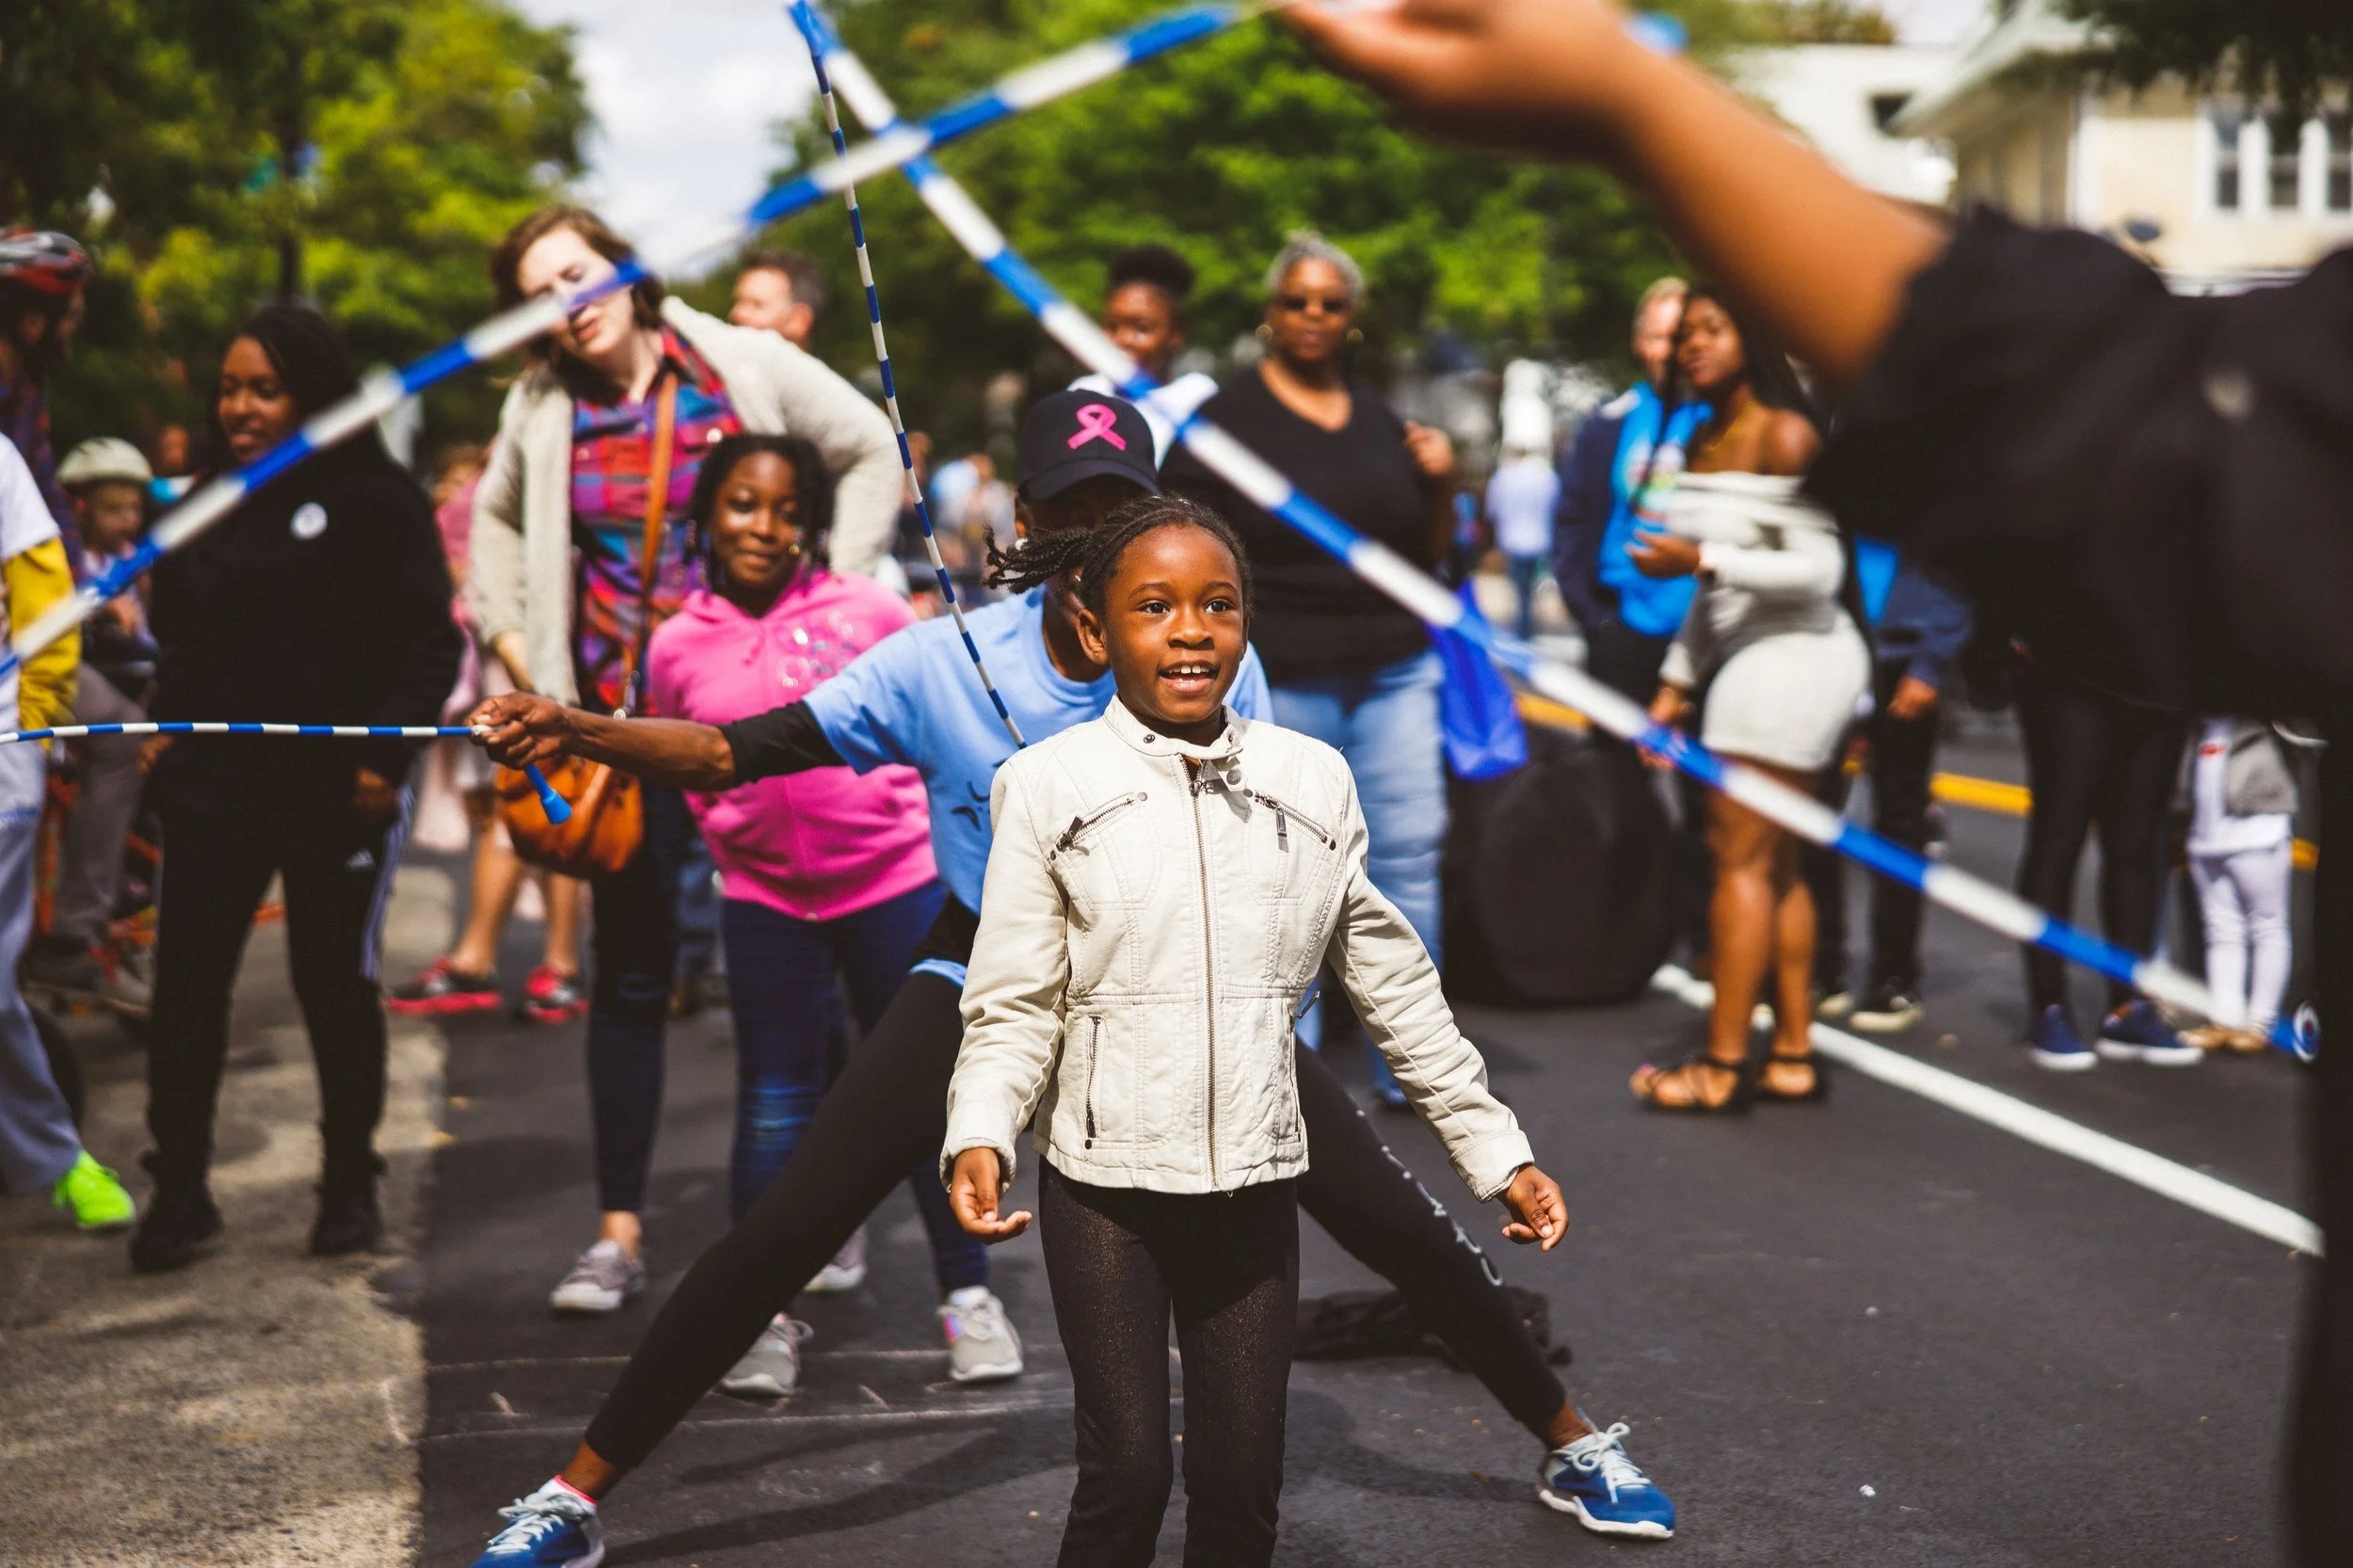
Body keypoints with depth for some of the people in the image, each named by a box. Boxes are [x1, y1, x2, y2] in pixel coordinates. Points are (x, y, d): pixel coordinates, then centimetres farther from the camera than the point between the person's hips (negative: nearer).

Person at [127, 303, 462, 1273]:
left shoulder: (374, 500, -4)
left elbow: (428, 641, -7)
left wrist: (386, 754, -14)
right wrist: (170, 735, 9)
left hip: (337, 786, -4)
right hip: (216, 783, 4)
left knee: (334, 982, 5)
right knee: (185, 980, -3)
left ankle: (350, 1185, 19)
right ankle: (179, 1189, 6)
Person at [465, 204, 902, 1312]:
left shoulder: (747, 366, -3)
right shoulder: (541, 410, 5)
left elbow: (872, 452, 6)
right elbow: (496, 521, 24)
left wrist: (833, 591, -2)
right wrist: (513, 642, 12)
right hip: (622, 722, 2)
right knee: (631, 973, 4)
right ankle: (619, 1232, 10)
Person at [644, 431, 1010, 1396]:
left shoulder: (865, 610, -7)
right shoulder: (678, 648, -1)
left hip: (896, 881, -1)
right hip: (765, 901, 1)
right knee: (774, 1107, 5)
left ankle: (966, 1292, 20)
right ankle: (766, 1315, 17)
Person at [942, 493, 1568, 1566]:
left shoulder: (1311, 781, 2)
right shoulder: (1051, 786, -7)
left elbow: (1394, 985, 9)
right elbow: (1012, 1004, -7)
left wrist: (1496, 1152, 9)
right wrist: (980, 1137, -25)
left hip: (1253, 1184, 3)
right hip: (1105, 1182, -3)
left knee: (1244, 1478, 8)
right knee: (1129, 1468, -5)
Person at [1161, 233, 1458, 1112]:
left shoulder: (1379, 420, 15)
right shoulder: (1227, 419, 0)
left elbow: (1427, 554, 21)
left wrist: (1442, 486, 4)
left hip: (1394, 669, 5)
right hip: (1281, 681, -4)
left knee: (1410, 855, 1)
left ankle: (1407, 1064, 11)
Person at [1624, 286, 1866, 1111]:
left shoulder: (1784, 436, -11)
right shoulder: (1702, 442, 15)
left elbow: (1818, 570, -17)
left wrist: (1702, 559, -20)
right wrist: (1677, 683, 19)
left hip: (1794, 656, -9)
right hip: (1755, 659, 9)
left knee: (1742, 858, -7)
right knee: (1775, 865, 11)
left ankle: (1723, 1065, -4)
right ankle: (1793, 1055, 16)